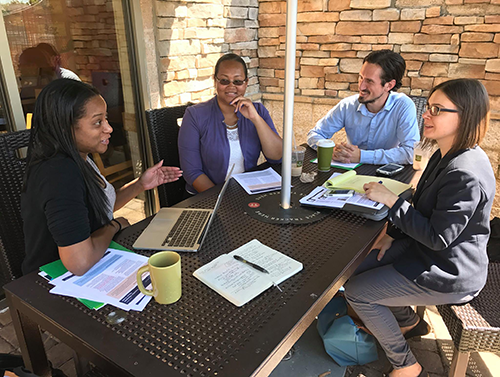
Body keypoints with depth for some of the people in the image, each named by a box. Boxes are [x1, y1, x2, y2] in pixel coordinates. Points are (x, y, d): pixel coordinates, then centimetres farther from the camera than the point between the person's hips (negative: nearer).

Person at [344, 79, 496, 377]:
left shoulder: (466, 175, -31)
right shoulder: (446, 155, 2)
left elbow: (438, 237, -27)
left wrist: (391, 200, -25)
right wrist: (394, 233, 4)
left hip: (449, 274, -10)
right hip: (426, 247, 10)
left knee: (357, 292, -8)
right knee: (359, 267, 12)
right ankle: (408, 322, 33)